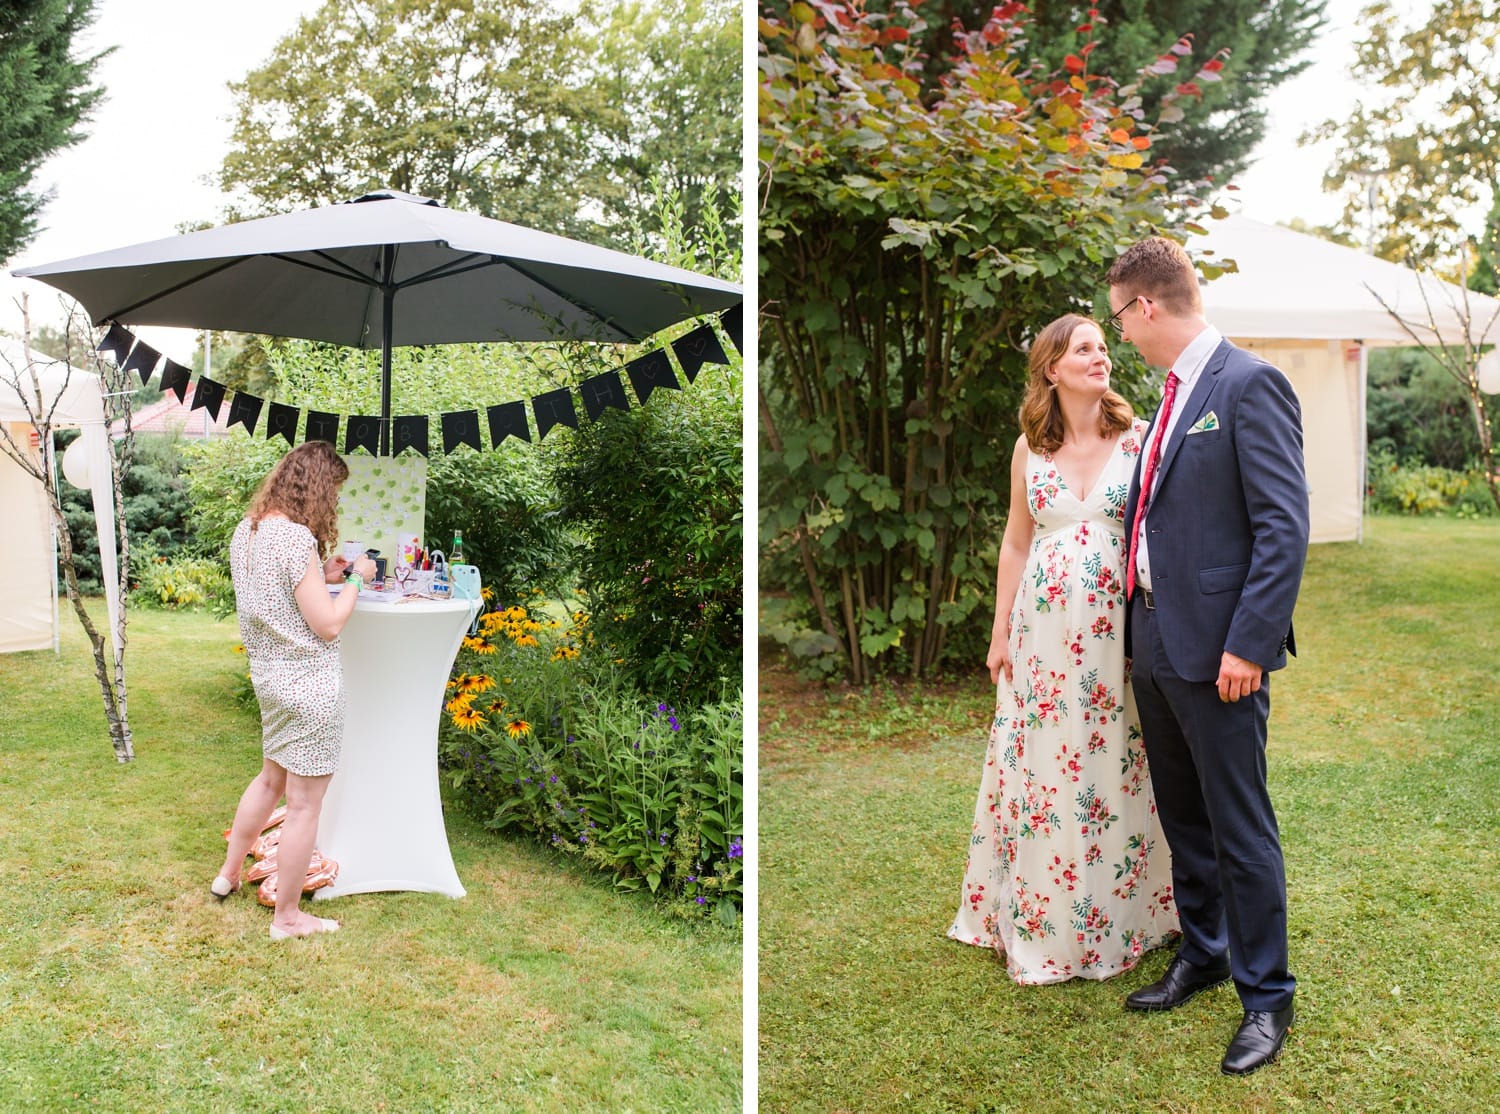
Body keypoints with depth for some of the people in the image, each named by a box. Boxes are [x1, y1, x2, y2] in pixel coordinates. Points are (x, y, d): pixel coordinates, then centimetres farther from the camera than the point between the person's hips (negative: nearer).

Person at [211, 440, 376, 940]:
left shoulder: (247, 530, 5)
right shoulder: (297, 538, -23)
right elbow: (328, 624, -19)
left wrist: (321, 575, 12)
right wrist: (354, 579, -6)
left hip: (269, 675, 9)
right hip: (309, 685, -9)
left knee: (272, 777, 29)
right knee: (304, 802, 4)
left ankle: (229, 873, 44)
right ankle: (287, 917, 16)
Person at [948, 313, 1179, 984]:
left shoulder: (1139, 438, -1)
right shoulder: (1030, 448, 6)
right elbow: (1015, 542, 11)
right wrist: (1000, 633, 9)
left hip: (1115, 628, -2)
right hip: (1043, 628, 2)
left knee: (1111, 771, 5)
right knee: (1037, 769, 7)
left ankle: (1113, 917, 22)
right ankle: (1037, 922, 23)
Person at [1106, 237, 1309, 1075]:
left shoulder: (1250, 385, -14)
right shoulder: (1174, 392, 13)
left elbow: (1285, 528, -18)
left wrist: (1247, 645, -21)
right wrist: (1144, 623, 16)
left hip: (1218, 650, -9)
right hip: (1157, 642, 9)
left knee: (1241, 829, 1)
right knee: (1183, 816, 20)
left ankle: (1267, 998, 16)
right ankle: (1203, 955, 36)